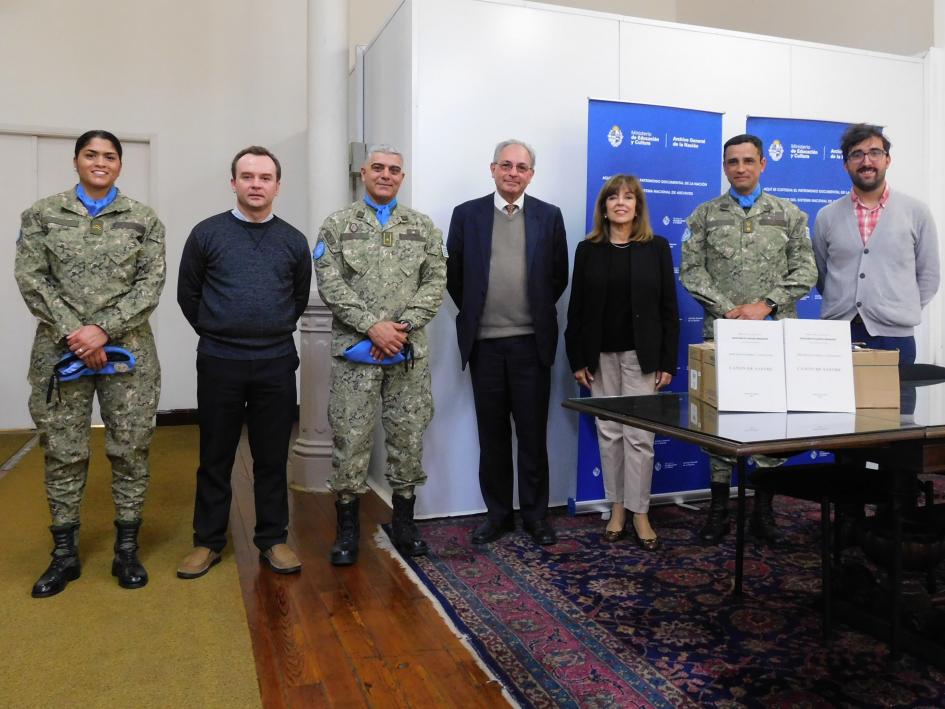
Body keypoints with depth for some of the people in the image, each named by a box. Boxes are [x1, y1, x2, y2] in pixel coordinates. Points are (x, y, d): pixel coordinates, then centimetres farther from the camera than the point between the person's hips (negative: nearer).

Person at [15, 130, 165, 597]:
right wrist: (73, 333, -12)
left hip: (129, 352, 0)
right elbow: (31, 279, -1)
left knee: (130, 450, 4)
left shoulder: (144, 219, 5)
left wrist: (103, 329, -13)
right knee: (63, 453, 6)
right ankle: (64, 554, 20)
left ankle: (127, 550, 17)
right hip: (61, 351, 1)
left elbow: (151, 283, -3)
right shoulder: (41, 215, 7)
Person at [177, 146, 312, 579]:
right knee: (215, 457, 8)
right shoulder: (207, 233, 0)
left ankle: (273, 539, 21)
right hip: (219, 362, -1)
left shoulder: (293, 241, 5)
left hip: (276, 363, 1)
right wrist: (215, 332, 12)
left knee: (272, 457, 8)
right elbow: (188, 294, 8)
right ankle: (208, 541, 22)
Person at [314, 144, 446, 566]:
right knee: (350, 436, 3)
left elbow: (435, 282, 3)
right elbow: (330, 284, -5)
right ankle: (347, 526, 17)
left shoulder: (423, 227, 10)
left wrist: (403, 326, -10)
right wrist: (372, 326, -15)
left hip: (410, 351, 2)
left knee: (408, 434, 8)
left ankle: (403, 521, 23)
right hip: (355, 348, -2)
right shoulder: (337, 225, 4)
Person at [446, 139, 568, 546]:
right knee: (492, 435, 9)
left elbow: (559, 277, 9)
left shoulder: (549, 216, 4)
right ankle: (498, 513, 22)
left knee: (533, 434, 5)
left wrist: (537, 314, 8)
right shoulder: (467, 214, 4)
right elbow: (454, 275, 8)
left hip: (531, 342, 0)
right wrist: (474, 314, 8)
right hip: (484, 342, 1)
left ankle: (536, 514, 20)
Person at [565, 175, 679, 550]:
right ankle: (617, 508, 20)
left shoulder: (656, 247, 2)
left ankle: (640, 513, 11)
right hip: (600, 356, 2)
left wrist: (668, 362, -5)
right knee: (608, 432, 8)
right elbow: (576, 307, 4)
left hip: (641, 354, -2)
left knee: (639, 435, 0)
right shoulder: (588, 249, 4)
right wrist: (577, 360, 0)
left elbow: (669, 307, 0)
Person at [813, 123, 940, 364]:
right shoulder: (827, 216, 5)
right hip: (836, 334, 1)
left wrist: (903, 313, 3)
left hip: (894, 336, 0)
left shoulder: (916, 212, 4)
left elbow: (928, 275, 8)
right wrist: (842, 307, 8)